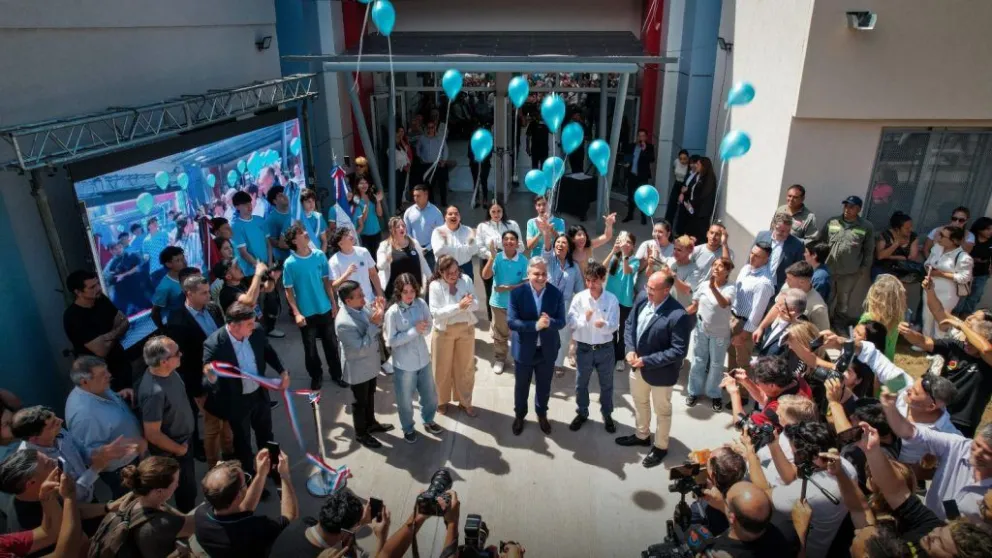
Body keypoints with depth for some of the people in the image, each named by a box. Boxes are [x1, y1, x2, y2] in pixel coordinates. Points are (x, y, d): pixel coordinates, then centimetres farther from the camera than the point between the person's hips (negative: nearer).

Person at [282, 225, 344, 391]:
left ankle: (336, 373, 35)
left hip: (325, 309, 3)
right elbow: (288, 291, -9)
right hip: (306, 313, -3)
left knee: (331, 344, 16)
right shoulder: (290, 264, -15)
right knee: (310, 348, 14)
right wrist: (296, 313, -15)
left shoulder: (320, 255, -6)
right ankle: (316, 376, 35)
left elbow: (326, 281, 3)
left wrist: (333, 303, 5)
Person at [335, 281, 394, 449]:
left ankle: (371, 423, 50)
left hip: (370, 363, 8)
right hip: (358, 368, -8)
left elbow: (376, 330, 4)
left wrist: (380, 313, -15)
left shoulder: (362, 306, -10)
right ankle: (361, 434, 36)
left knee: (370, 395, 27)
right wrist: (374, 324, -34)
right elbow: (361, 347, -31)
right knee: (360, 401, 14)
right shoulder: (344, 323, -34)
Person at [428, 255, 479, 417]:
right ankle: (441, 401, 36)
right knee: (442, 368, 13)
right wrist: (458, 306, -32)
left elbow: (476, 305, -5)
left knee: (466, 367, 16)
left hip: (466, 329, 3)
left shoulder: (466, 280, -10)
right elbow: (435, 312, -23)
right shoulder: (435, 286, -17)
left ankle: (465, 401, 35)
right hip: (444, 331, -2)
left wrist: (469, 303, -29)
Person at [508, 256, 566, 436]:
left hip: (547, 350, 2)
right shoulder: (517, 293, -15)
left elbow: (561, 322, -9)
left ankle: (542, 414, 46)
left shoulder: (557, 294, -10)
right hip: (524, 350, -1)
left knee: (544, 387, 21)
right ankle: (519, 415, 43)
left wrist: (549, 322, -32)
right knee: (521, 386, 18)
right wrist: (536, 325, -32)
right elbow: (511, 321, -20)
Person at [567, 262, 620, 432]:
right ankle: (582, 413, 38)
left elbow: (614, 326, -13)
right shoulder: (579, 298, -11)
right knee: (581, 383, 17)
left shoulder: (612, 299, -12)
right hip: (583, 347, 1)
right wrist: (584, 319, -30)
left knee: (606, 384, 17)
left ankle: (607, 415, 38)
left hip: (605, 348, 0)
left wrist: (604, 325, -35)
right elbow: (570, 322, -11)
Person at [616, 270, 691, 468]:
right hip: (638, 365, 7)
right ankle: (642, 435, 52)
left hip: (660, 371, -6)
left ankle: (660, 447, 40)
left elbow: (679, 351, -26)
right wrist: (630, 350, -11)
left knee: (662, 410, 18)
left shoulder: (678, 315, -31)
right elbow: (629, 324, 3)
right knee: (640, 402, 27)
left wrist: (647, 361, -25)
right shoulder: (642, 299, -11)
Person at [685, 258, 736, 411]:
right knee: (698, 361, 15)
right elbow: (694, 306, 3)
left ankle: (714, 394, 31)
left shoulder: (730, 288, -17)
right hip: (701, 329, 3)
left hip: (719, 333, -2)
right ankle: (694, 391, 31)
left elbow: (724, 303, -38)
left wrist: (713, 287, -51)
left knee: (716, 364, 12)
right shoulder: (704, 285, -6)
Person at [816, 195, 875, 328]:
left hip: (850, 272, -1)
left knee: (843, 300, 13)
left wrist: (863, 267, 0)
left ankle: (840, 322, 29)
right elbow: (819, 241, 5)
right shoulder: (832, 222, 1)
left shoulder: (867, 227, -3)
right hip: (828, 269, 1)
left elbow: (868, 250, 2)